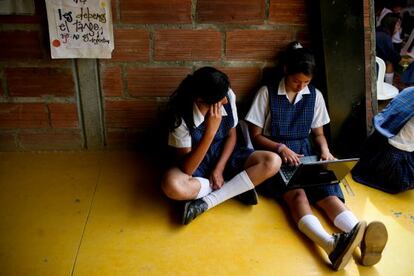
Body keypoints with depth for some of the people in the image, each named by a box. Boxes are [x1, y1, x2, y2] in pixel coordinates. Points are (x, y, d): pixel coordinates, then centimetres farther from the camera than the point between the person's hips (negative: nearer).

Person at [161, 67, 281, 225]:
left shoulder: (228, 96, -17)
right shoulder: (182, 116, -27)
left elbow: (231, 136, 0)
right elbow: (186, 168, -28)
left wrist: (219, 168, -13)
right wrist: (210, 131, -38)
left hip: (225, 156, 4)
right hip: (196, 163, -3)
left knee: (273, 162, -20)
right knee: (172, 185, -37)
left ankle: (206, 202, -19)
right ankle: (237, 188, -14)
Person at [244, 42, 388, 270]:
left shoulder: (315, 96, 10)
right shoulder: (267, 93, -1)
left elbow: (318, 133, 17)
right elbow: (256, 135, 0)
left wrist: (324, 150, -5)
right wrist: (281, 148, -16)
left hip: (304, 154, 4)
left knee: (326, 190, -28)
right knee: (296, 193, -34)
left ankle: (360, 236, -54)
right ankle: (332, 244, -60)